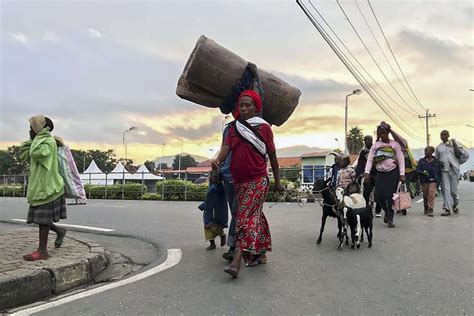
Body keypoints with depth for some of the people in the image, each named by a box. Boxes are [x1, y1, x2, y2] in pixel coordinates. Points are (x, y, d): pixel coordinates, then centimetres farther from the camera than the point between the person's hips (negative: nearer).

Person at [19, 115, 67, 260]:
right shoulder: (41, 142, 16)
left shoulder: (49, 142, -14)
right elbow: (24, 154, 20)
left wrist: (40, 135, -21)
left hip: (47, 189, -9)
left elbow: (36, 153, -32)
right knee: (41, 219, 15)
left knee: (43, 220, -4)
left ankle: (42, 250, 4)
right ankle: (59, 231, 33)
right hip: (39, 188, 9)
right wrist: (31, 139, 10)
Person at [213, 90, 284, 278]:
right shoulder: (234, 128, 10)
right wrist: (218, 160, -27)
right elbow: (226, 147, -4)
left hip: (257, 181, -5)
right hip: (239, 181, 5)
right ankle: (260, 254, 26)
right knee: (256, 217, 14)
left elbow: (272, 156, 4)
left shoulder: (263, 127, -1)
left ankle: (237, 262, -17)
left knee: (246, 217, -13)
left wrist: (277, 182, 8)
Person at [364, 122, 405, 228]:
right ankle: (387, 212, 25)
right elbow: (370, 159, 1)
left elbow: (401, 159, -1)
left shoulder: (395, 144, 1)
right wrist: (367, 172, -11)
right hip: (380, 173, 2)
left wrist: (402, 174, -10)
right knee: (378, 195, -4)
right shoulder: (375, 145, 6)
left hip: (393, 172, -2)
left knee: (390, 196, -5)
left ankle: (390, 219, 5)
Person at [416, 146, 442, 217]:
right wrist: (423, 172, -20)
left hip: (433, 181, -1)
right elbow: (417, 170, 0)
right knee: (425, 195, 9)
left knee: (432, 195, -13)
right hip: (424, 181, 1)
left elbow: (439, 172, 8)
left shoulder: (436, 161, 4)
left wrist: (439, 181, 3)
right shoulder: (421, 161, 4)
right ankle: (426, 208, 28)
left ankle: (430, 210, -10)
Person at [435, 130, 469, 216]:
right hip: (443, 170, 2)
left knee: (453, 190, 0)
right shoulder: (438, 147, 12)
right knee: (445, 190, -4)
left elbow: (466, 154, 6)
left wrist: (458, 163, 3)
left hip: (454, 170, -2)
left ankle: (455, 205, 25)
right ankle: (447, 209, -3)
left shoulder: (454, 144, 5)